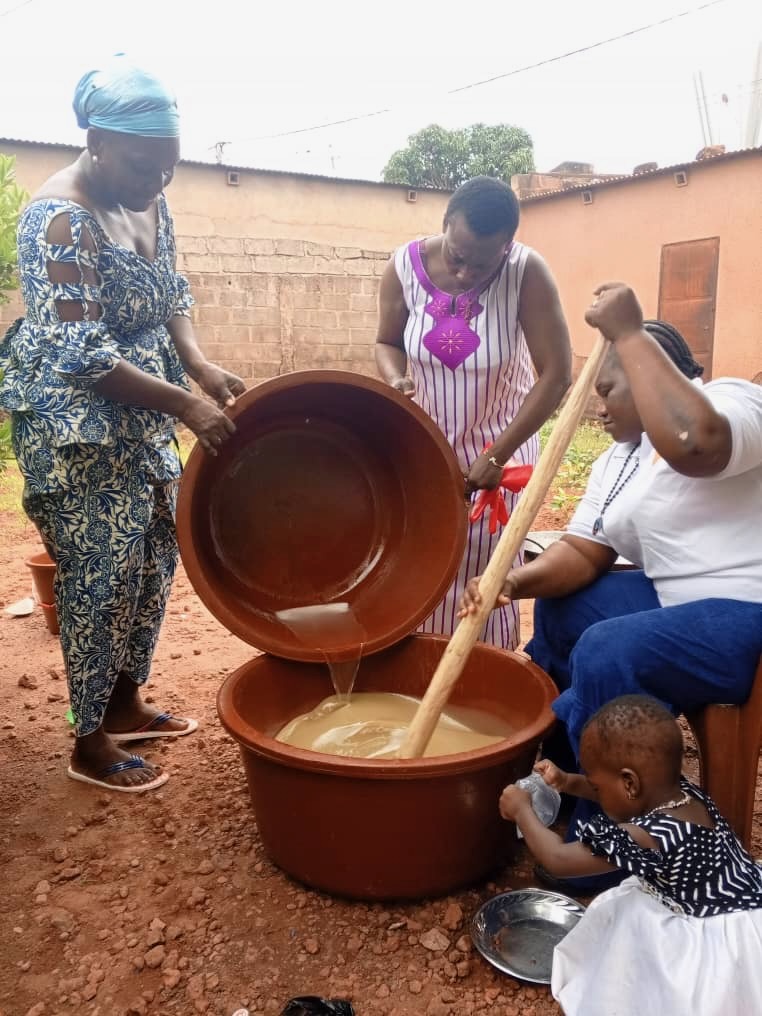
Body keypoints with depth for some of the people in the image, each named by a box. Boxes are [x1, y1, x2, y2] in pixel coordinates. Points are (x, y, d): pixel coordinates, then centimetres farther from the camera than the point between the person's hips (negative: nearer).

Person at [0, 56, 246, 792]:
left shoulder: (149, 202, 4)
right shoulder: (60, 220, -21)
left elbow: (171, 293, 12)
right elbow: (78, 353, -25)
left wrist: (200, 366, -6)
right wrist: (185, 405, -26)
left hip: (139, 417, 9)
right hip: (73, 424, -8)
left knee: (154, 554, 13)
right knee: (102, 573, -3)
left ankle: (125, 703, 32)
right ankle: (90, 742, 16)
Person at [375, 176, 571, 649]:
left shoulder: (527, 273, -22)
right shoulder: (405, 266, -14)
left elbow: (556, 373, -21)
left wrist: (497, 455, -22)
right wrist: (395, 381, -20)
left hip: (498, 445, -2)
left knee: (484, 575, 3)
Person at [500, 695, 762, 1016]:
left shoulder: (645, 837, -30)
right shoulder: (684, 792, -8)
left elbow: (558, 860, -19)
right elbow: (622, 793, 16)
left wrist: (521, 809, -6)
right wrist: (569, 782, 8)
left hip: (719, 944, -8)